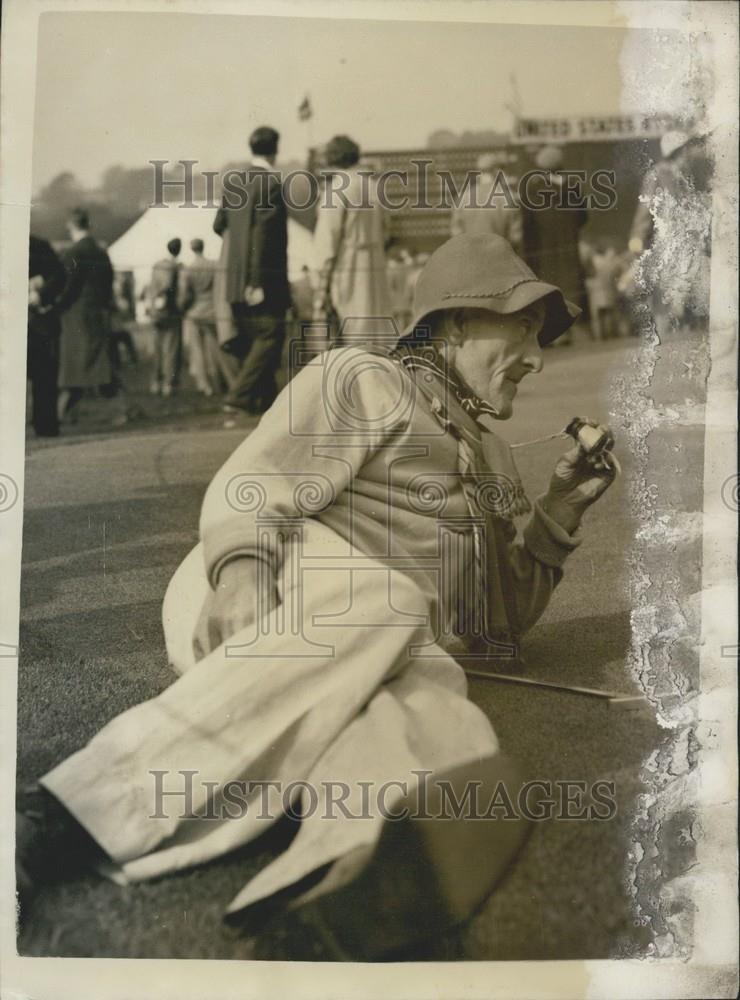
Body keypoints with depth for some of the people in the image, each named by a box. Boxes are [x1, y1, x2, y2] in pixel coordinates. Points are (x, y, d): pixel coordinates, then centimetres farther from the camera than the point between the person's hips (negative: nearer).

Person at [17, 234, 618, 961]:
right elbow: (251, 491, -3)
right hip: (295, 576, -4)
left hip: (401, 653, 5)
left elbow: (502, 617, 31)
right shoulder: (368, 379, 12)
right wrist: (241, 572, -25)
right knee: (384, 600, -39)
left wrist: (561, 509, 22)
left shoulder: (486, 455, 32)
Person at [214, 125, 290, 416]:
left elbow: (218, 225, 15)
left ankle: (265, 397, 22)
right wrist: (257, 282, -19)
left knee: (251, 339, 14)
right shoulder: (272, 183, -12)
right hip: (264, 279, -8)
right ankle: (239, 397, -9)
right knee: (269, 337, -3)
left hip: (235, 279, 8)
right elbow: (263, 234, -18)